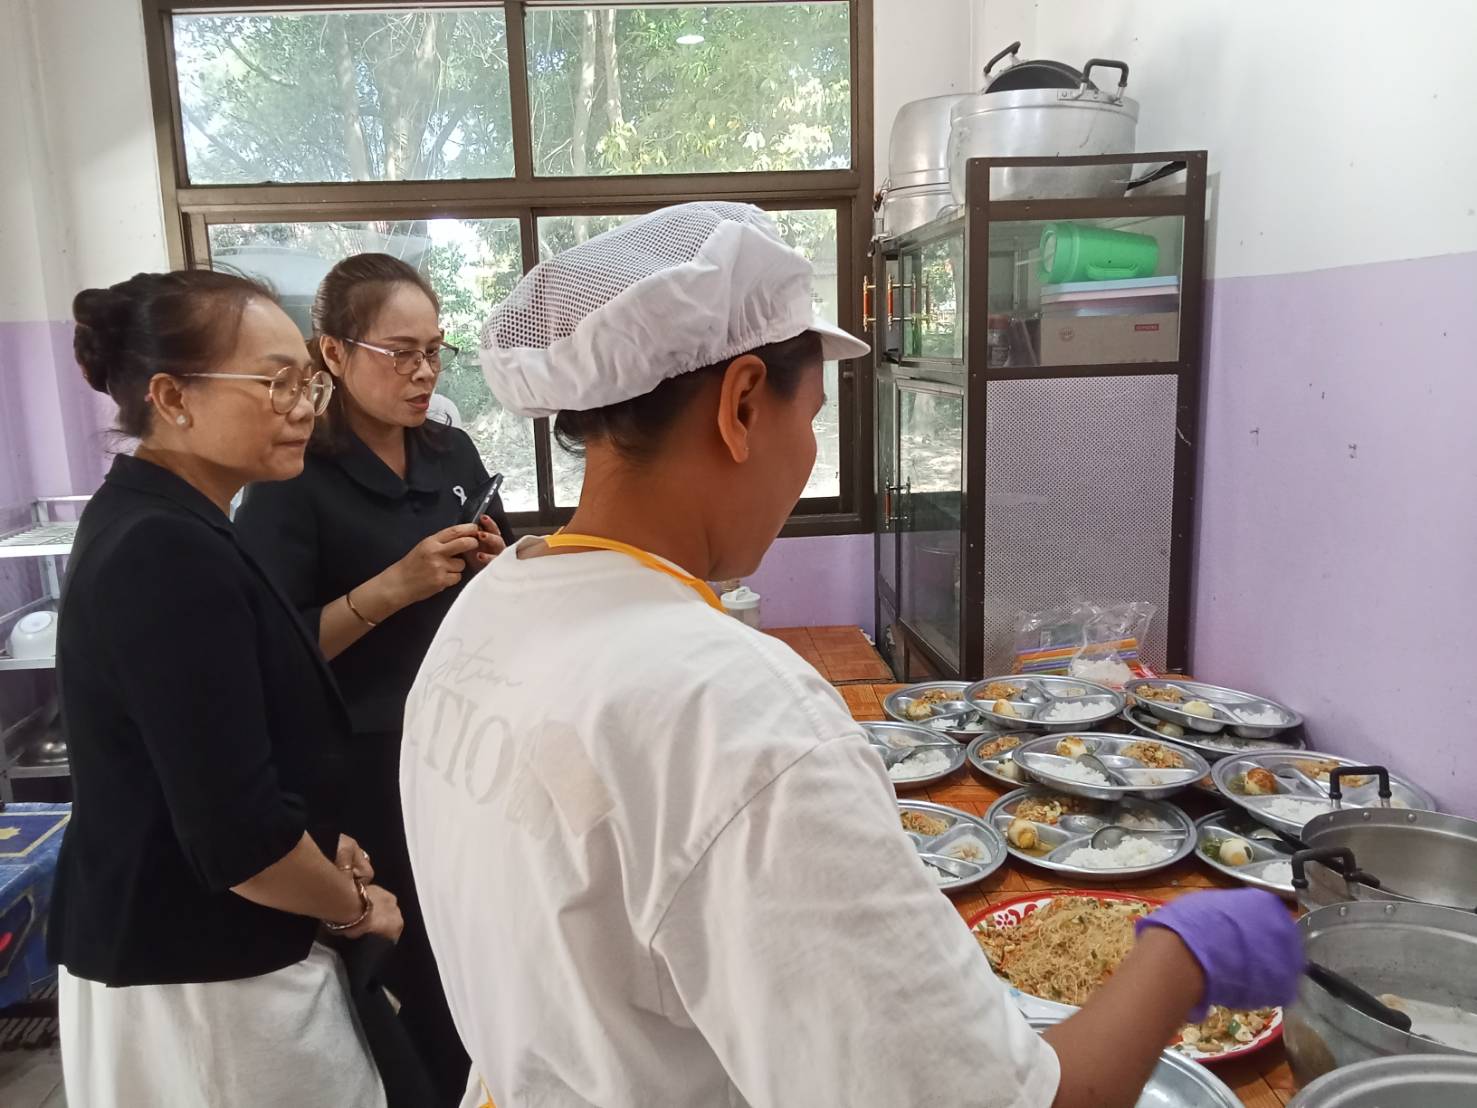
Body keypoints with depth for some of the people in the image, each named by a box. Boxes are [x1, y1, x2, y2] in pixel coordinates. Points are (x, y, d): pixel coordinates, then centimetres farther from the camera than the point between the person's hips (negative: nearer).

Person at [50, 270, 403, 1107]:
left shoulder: (147, 520, 5)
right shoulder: (175, 555, -26)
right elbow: (237, 837, -28)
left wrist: (317, 841, 8)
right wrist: (356, 907, -10)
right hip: (202, 982, -9)